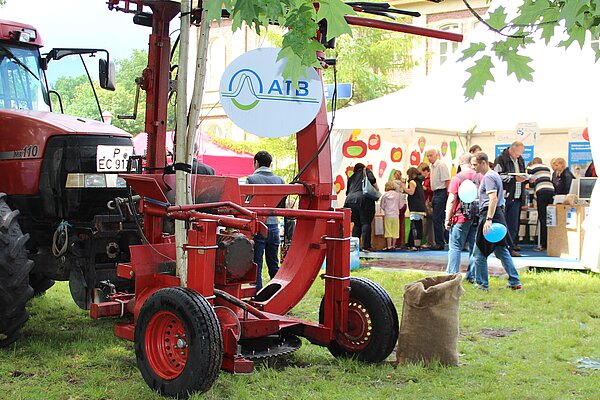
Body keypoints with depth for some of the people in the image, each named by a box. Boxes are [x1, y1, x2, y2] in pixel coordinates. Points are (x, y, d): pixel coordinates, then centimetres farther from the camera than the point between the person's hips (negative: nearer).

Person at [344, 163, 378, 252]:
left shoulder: (352, 177, 26)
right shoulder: (366, 171, 14)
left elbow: (347, 191, 23)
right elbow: (372, 179, -6)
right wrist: (376, 189, 6)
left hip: (350, 200, 5)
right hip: (363, 199, -5)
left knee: (357, 224, 12)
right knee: (366, 223, -4)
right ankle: (365, 246, -13)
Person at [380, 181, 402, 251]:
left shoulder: (385, 195, -2)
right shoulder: (397, 195, 2)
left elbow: (382, 205, 5)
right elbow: (399, 206, 9)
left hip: (387, 215, -1)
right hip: (396, 215, 1)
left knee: (388, 232, 0)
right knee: (395, 232, 7)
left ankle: (389, 247, -3)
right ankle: (393, 246, 9)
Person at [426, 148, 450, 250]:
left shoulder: (441, 165, -13)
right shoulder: (432, 166, 15)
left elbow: (447, 181, -17)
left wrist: (448, 195, -20)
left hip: (441, 193, -10)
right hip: (436, 194, 10)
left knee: (437, 219, -10)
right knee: (437, 219, 12)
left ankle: (439, 243, -6)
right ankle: (439, 243, 17)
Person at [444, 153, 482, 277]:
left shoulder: (457, 178, -7)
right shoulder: (480, 177, 4)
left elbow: (451, 200, -9)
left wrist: (448, 219, -3)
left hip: (461, 217, -4)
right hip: (477, 218, 4)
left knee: (455, 247, 1)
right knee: (474, 247, 10)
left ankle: (452, 275, -2)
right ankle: (472, 275, 12)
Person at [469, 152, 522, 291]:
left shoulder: (488, 177, -12)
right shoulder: (495, 175, 19)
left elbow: (493, 198, -24)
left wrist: (488, 219, -30)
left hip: (489, 214, -10)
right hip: (498, 215, 10)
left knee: (479, 253, -2)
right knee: (502, 251, 12)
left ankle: (482, 284, 3)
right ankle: (515, 282, 12)